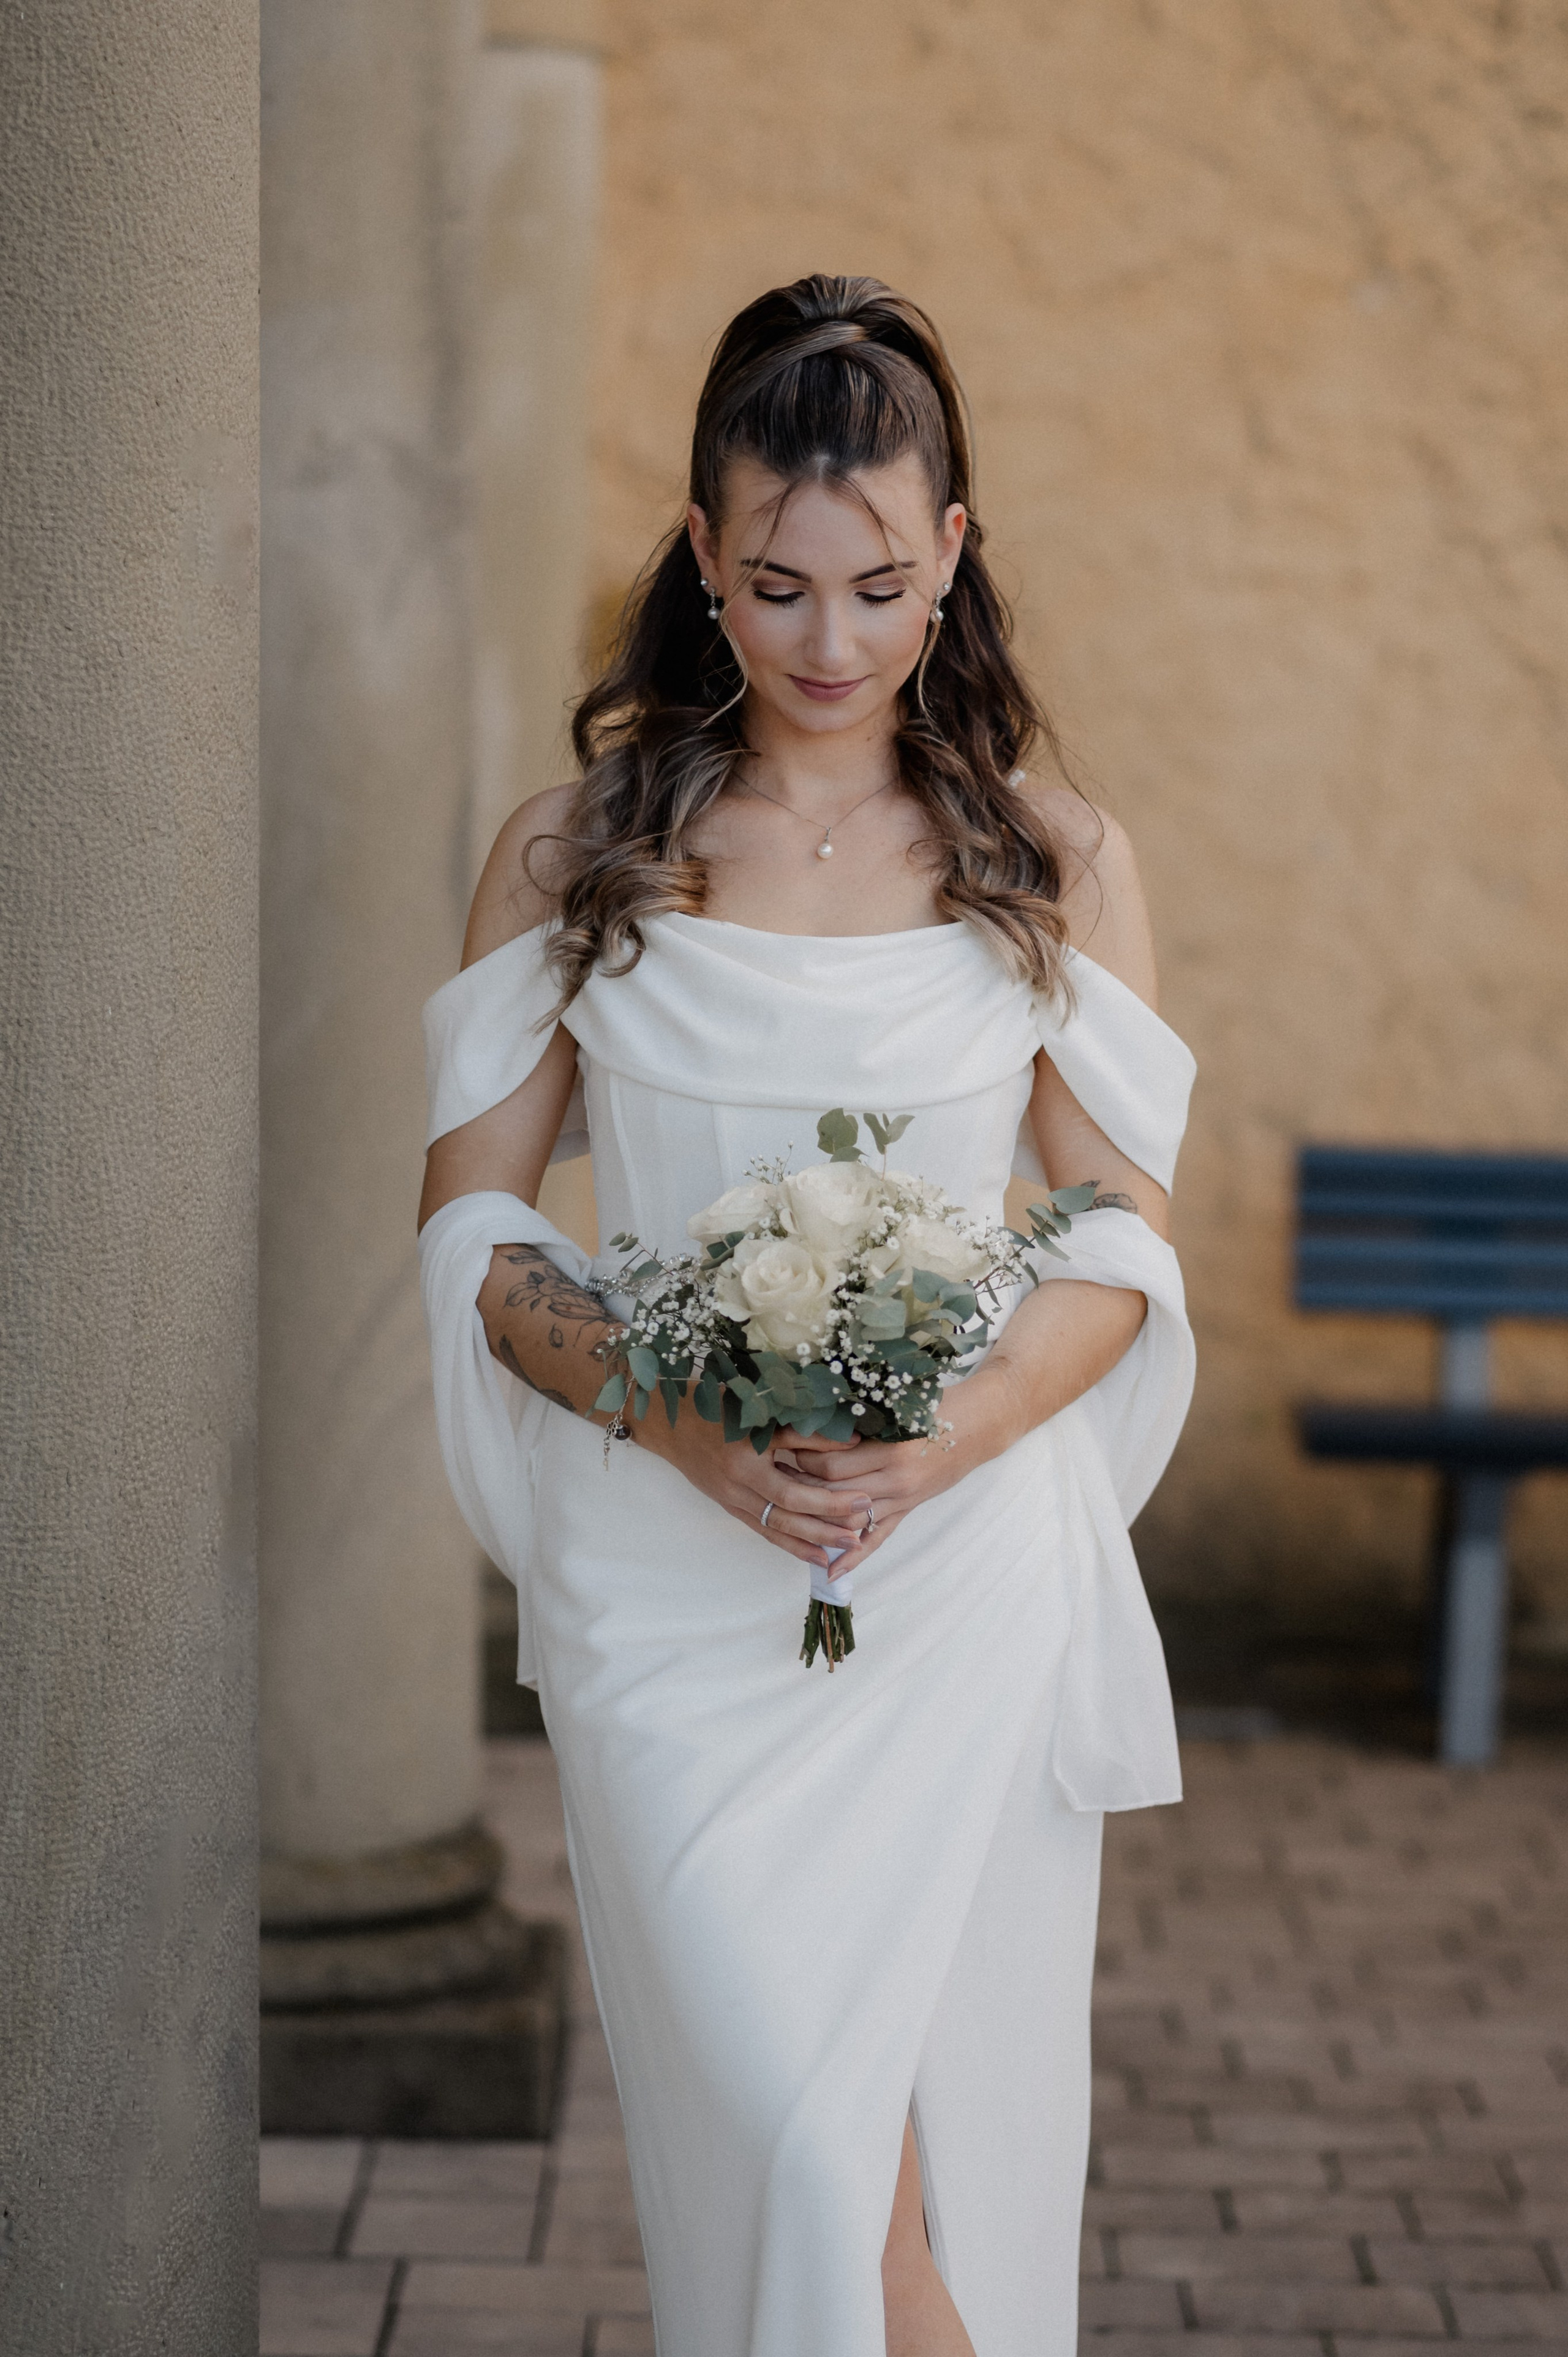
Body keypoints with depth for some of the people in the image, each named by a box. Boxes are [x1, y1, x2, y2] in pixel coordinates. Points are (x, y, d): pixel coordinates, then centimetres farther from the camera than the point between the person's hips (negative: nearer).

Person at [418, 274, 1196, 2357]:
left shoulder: (1050, 858, 5)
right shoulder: (573, 853, 5)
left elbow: (1126, 1239, 4)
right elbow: (473, 1215, 5)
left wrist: (942, 1438, -14)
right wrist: (675, 1413, -12)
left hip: (972, 1577, 0)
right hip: (668, 1585, 0)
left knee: (952, 2121, 0)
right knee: (786, 2129, -10)